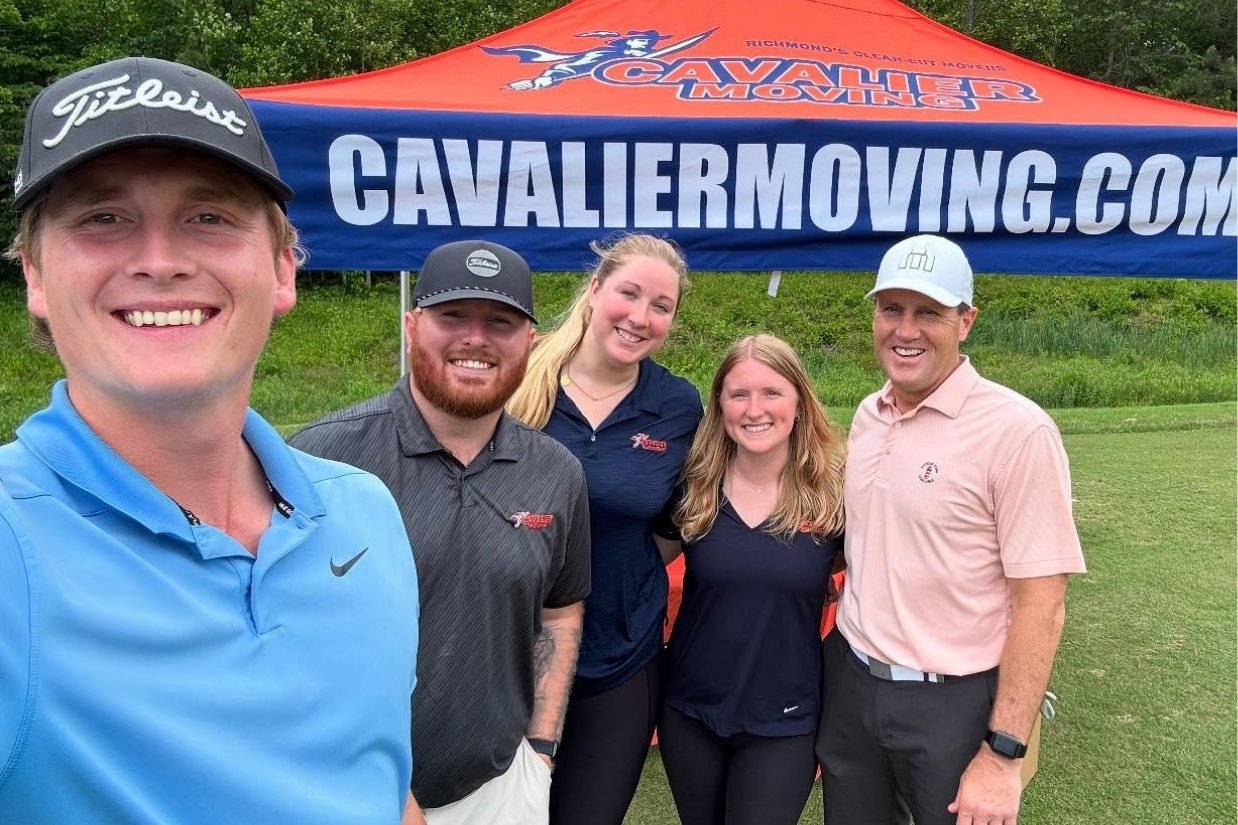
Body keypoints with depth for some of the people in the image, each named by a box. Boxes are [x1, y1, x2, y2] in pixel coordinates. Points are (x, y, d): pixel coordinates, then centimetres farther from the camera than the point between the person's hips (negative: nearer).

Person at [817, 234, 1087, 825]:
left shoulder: (1017, 431, -16)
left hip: (953, 702, -5)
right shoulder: (867, 416, 3)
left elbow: (1040, 604, -16)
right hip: (849, 684, 6)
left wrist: (1003, 754, -16)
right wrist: (837, 665, 12)